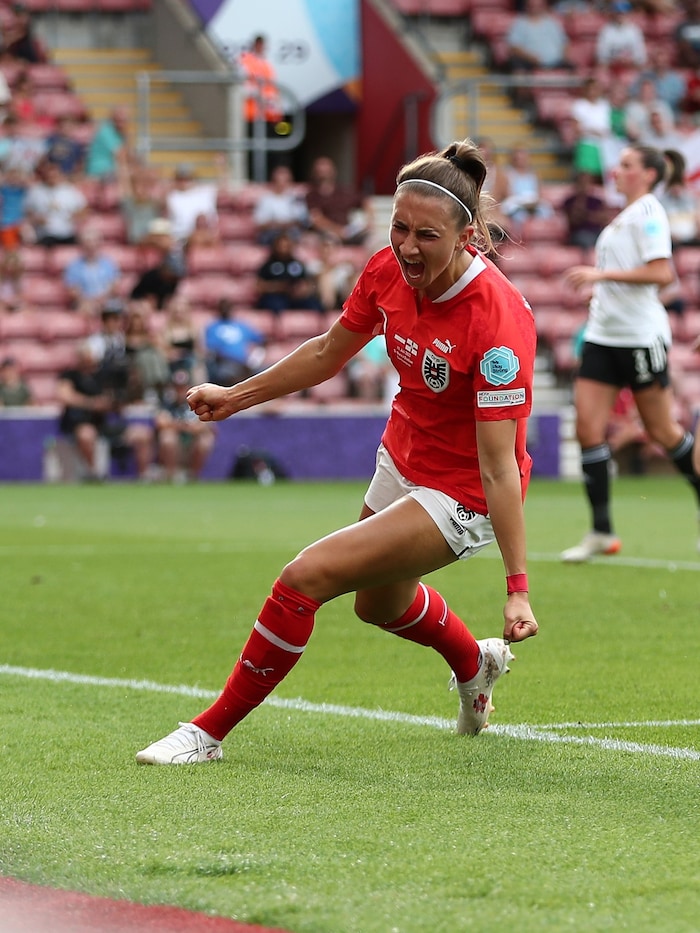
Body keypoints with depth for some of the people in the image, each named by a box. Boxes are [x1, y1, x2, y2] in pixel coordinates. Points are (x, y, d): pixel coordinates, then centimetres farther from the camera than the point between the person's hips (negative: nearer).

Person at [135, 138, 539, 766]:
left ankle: (210, 732, -2)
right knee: (379, 603, 32)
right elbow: (328, 354, 8)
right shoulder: (388, 271, -13)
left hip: (463, 496, -8)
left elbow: (498, 466, -31)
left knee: (306, 577, -19)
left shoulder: (497, 319, -32)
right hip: (404, 459, 8)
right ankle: (475, 664, 65)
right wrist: (237, 396, 10)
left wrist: (518, 589, -33)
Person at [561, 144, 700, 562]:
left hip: (640, 336, -8)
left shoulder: (648, 211, -11)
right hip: (603, 335, 8)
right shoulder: (623, 217, 16)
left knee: (662, 430, 1)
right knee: (589, 428, -3)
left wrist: (601, 274, -21)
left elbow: (661, 273, -21)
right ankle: (602, 532, -2)